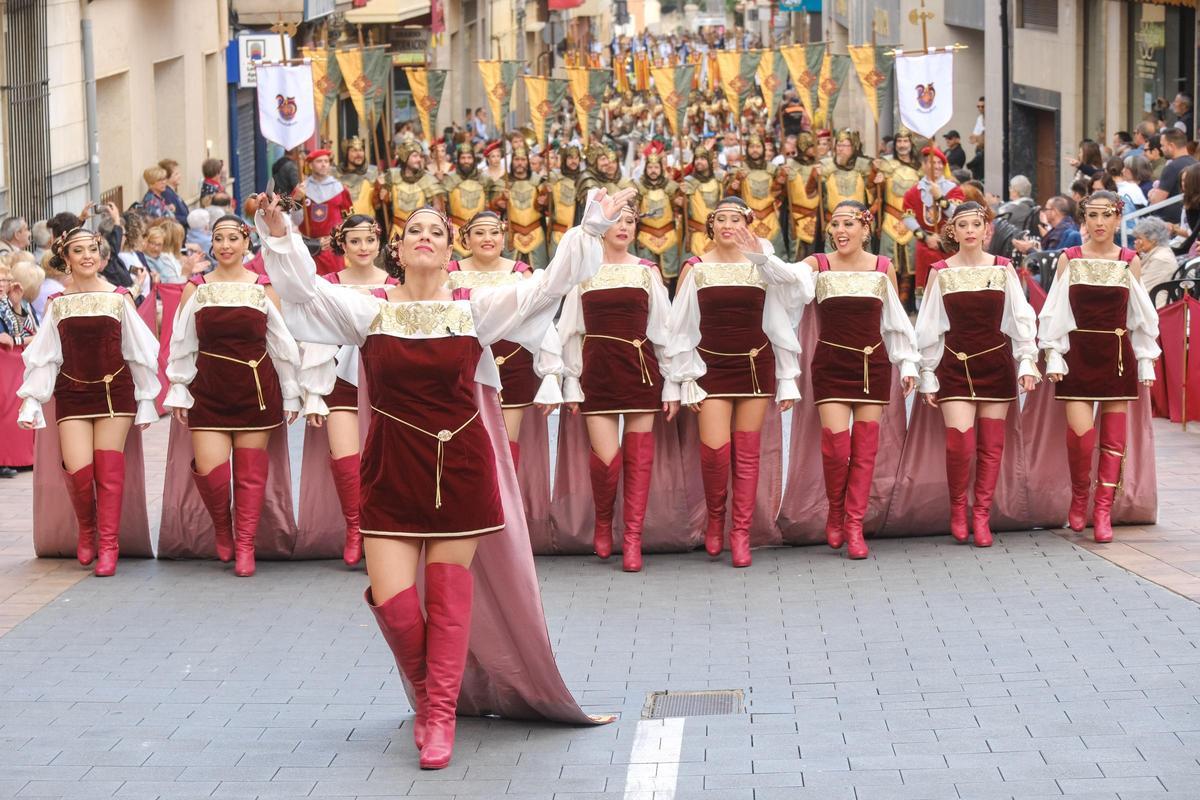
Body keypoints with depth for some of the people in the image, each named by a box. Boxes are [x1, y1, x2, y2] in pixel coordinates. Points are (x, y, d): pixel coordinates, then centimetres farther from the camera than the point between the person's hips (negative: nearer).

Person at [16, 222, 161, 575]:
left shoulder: (119, 299, 0)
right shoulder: (58, 304, 4)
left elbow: (140, 353, 4)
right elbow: (42, 357, 5)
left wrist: (146, 400, 4)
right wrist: (31, 401, -1)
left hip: (115, 392, -1)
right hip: (72, 394, 1)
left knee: (109, 471, -5)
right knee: (78, 470, -11)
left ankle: (108, 545, 3)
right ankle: (86, 531, 15)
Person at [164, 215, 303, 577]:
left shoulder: (263, 288, 3)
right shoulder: (195, 288, 4)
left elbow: (283, 344, 7)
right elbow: (181, 344, 8)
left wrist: (290, 396, 7)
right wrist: (178, 392, 5)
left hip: (256, 389, 0)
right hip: (209, 390, 0)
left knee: (250, 472, 2)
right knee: (209, 469, -10)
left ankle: (245, 547, 11)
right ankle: (222, 529, 18)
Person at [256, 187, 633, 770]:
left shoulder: (476, 310, 2)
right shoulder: (368, 310, 2)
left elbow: (550, 283, -2)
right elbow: (303, 290, -8)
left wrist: (592, 228, -10)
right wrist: (279, 237, -22)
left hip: (460, 468, 0)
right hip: (391, 471, 0)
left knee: (448, 600, 4)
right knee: (392, 600, -6)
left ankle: (441, 716, 16)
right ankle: (426, 695, 22)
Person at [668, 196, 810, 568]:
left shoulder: (762, 269, 2)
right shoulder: (695, 269, 1)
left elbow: (780, 326, 6)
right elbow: (682, 327, 3)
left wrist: (787, 379, 5)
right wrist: (687, 378, -1)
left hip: (756, 366, 1)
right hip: (712, 366, -1)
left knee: (747, 452, 1)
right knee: (714, 449, -11)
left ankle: (741, 533, 8)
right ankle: (715, 519, 13)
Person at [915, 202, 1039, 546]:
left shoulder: (1003, 269, 3)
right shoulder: (941, 272, 1)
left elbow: (1022, 318, 5)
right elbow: (928, 327, 4)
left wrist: (1027, 361, -3)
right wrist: (927, 375, 3)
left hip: (996, 363, 1)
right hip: (955, 366, -1)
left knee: (991, 444, 2)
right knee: (960, 442, -14)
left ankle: (981, 516, 12)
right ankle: (957, 508, 8)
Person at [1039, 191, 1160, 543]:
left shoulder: (1130, 262, 4)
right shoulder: (1069, 259, 2)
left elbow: (1142, 317, 8)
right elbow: (1055, 311, 3)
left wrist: (1146, 361, 6)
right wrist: (1053, 356, -4)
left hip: (1118, 356, 1)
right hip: (1078, 355, -1)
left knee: (1113, 438, 0)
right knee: (1080, 434, -12)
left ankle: (1103, 511, 6)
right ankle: (1079, 498, 12)